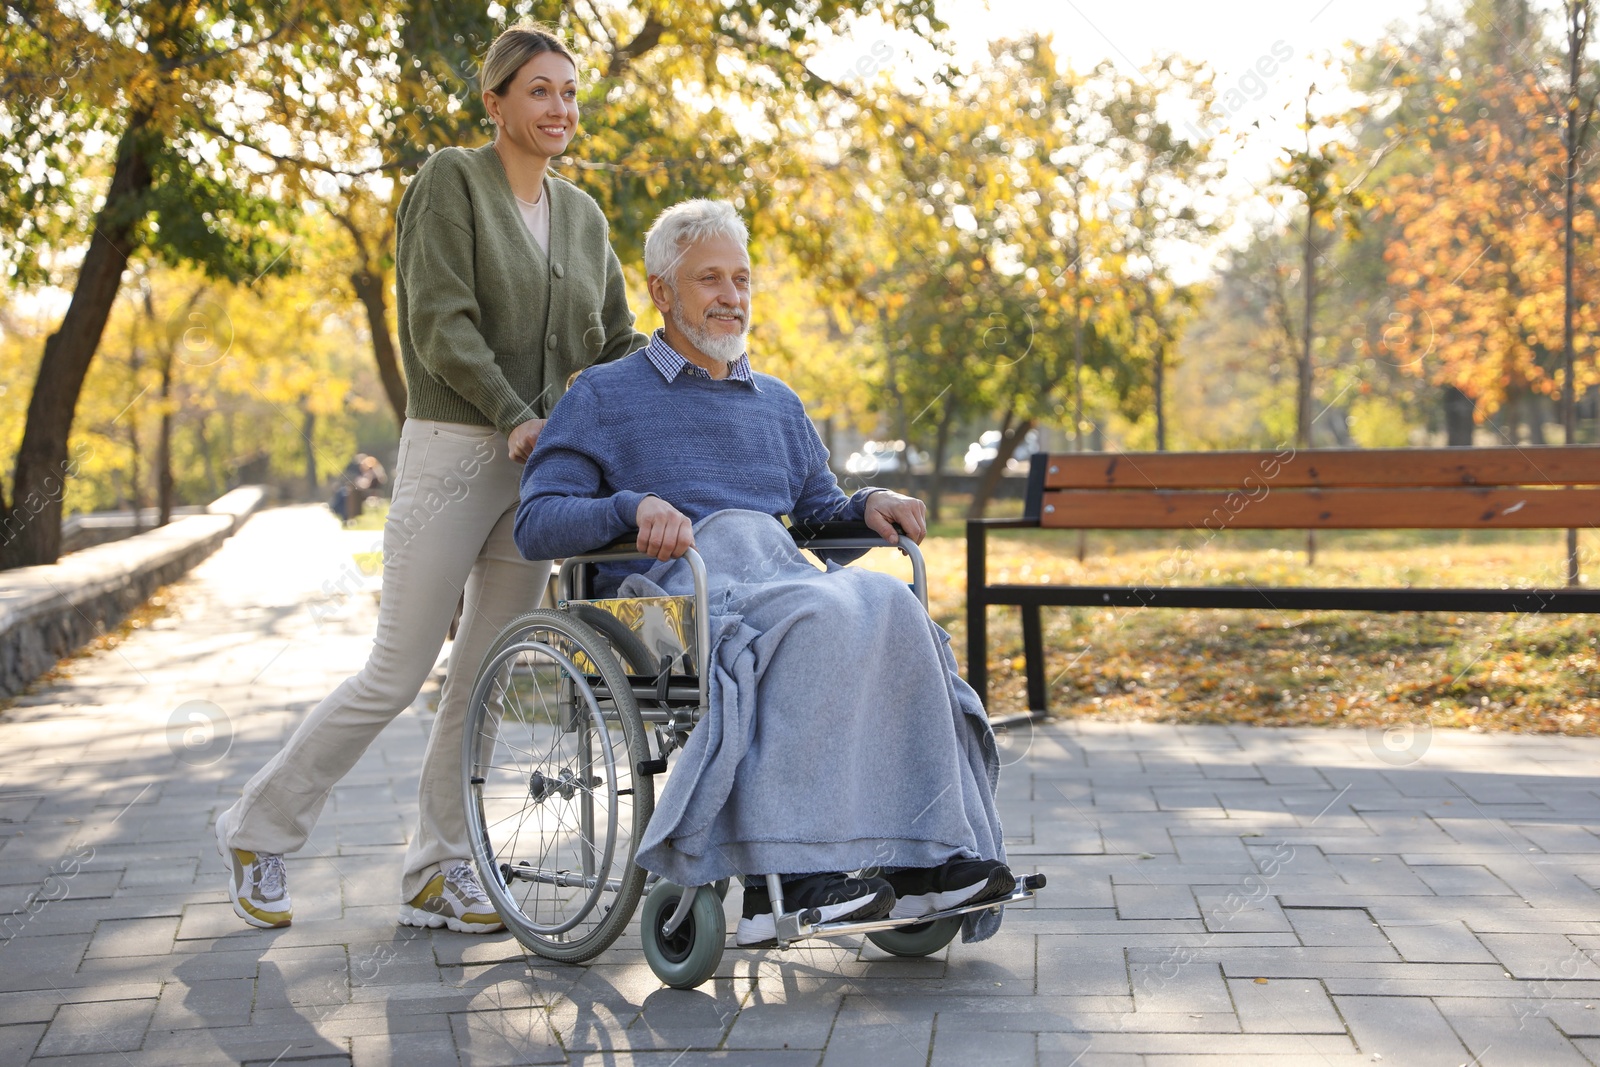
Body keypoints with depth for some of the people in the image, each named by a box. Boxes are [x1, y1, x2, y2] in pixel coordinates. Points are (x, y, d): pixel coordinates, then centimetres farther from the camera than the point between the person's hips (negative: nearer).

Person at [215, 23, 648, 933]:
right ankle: (259, 830, 14)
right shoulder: (452, 181, -3)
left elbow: (617, 343, 17)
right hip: (454, 450, -5)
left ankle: (437, 874, 16)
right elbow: (441, 323, -12)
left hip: (543, 466, 6)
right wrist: (515, 416, -19)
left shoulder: (583, 216, 15)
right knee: (398, 676, -4)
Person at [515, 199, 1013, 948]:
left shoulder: (778, 405, 30)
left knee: (888, 604, -30)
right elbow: (536, 525, 2)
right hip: (669, 597, -5)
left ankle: (923, 858, -34)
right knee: (821, 618, -36)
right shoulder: (605, 396, 13)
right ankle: (784, 875, -40)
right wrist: (634, 507, -17)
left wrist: (868, 506, 7)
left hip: (780, 577, 5)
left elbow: (818, 513, 31)